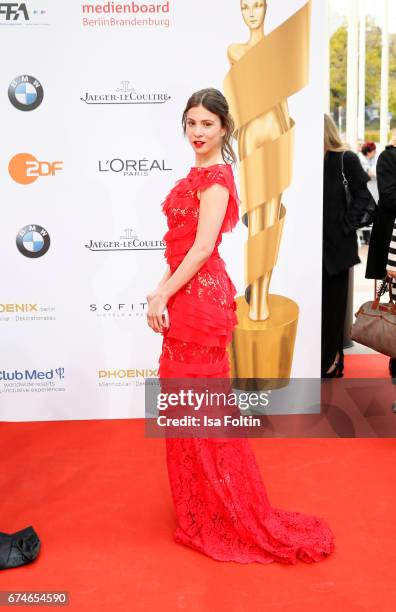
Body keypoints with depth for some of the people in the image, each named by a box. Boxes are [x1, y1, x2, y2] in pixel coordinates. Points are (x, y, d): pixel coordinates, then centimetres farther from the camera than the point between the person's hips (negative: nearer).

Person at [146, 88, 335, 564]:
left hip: (199, 297, -10)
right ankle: (205, 508, 33)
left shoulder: (216, 176, -14)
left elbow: (202, 247, -20)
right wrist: (164, 291, 13)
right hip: (190, 294, 10)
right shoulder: (201, 173, 14)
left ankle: (226, 517, 16)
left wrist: (161, 295, -17)